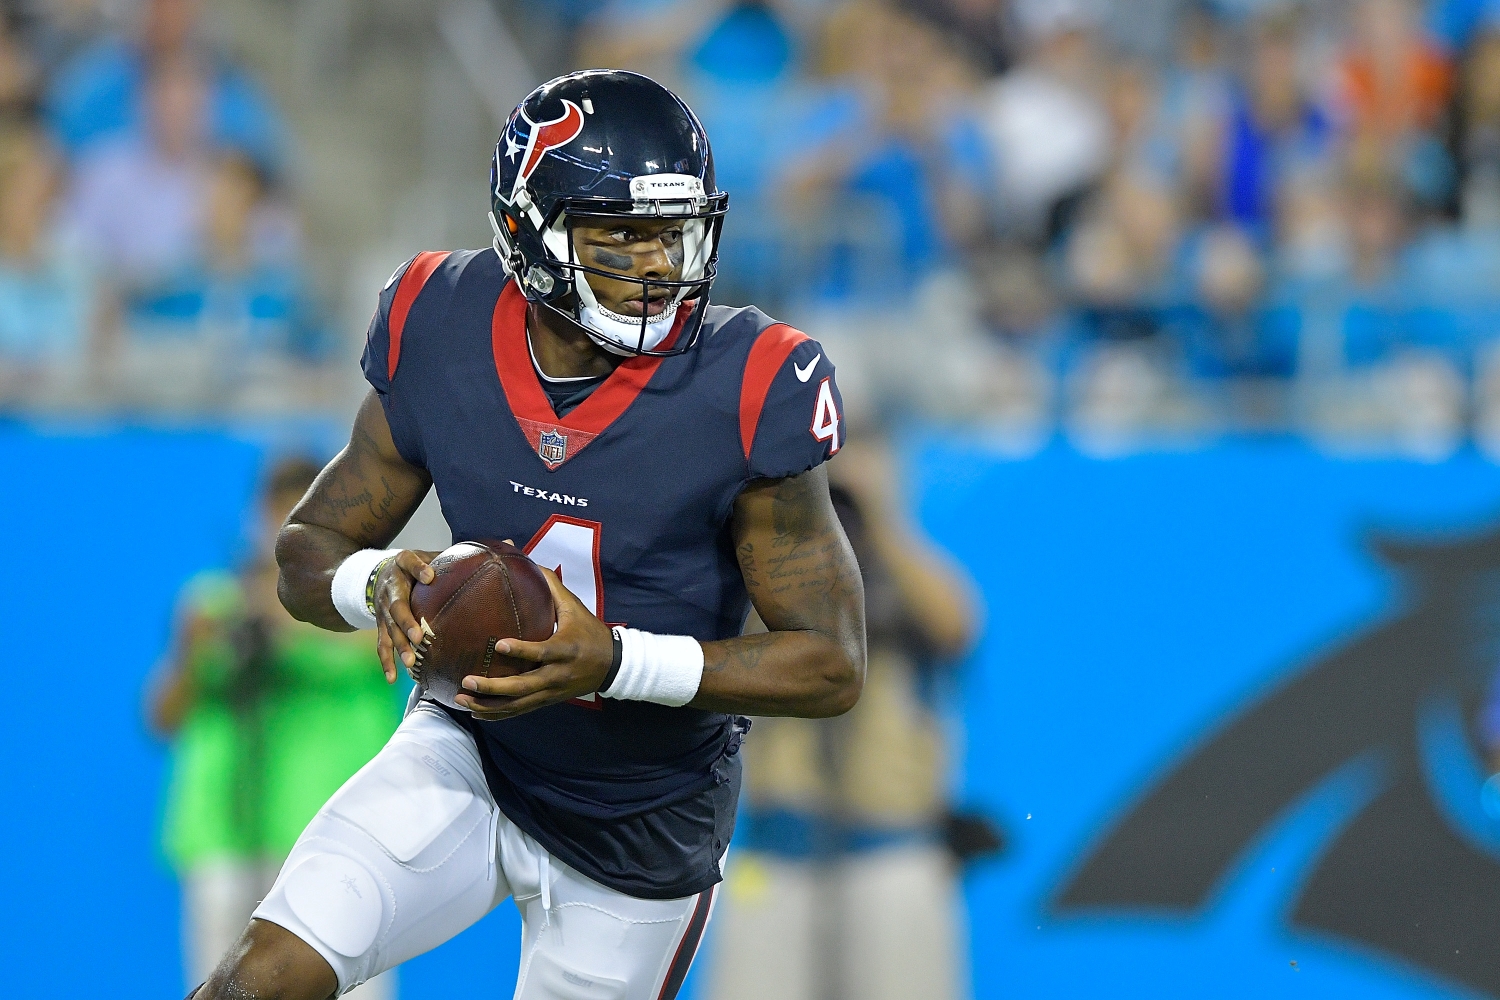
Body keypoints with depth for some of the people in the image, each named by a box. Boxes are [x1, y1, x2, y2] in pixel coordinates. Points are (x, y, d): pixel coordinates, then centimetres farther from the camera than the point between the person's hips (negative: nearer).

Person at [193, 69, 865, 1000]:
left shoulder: (745, 391, -23)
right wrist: (379, 583, -26)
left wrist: (616, 661, -32)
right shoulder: (442, 336, -13)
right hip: (469, 753, 1)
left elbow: (835, 663, -18)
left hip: (637, 835, -1)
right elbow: (308, 553, -1)